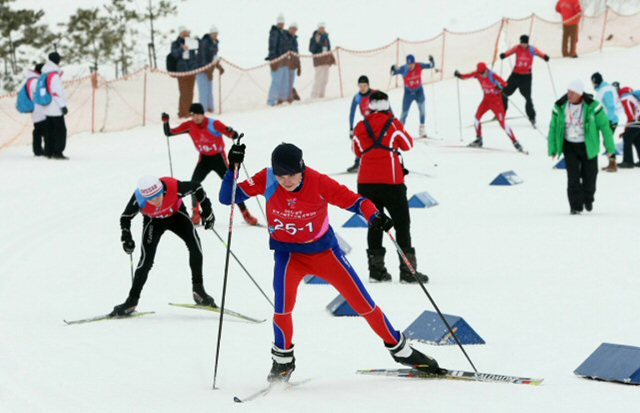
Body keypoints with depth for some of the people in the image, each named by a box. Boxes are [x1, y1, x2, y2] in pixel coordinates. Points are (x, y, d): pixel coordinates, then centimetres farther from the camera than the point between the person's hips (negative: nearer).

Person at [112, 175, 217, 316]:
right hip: (153, 222, 0)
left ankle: (198, 290, -2)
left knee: (195, 246, -18)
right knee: (146, 261, -11)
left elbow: (196, 187, -19)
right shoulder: (138, 200, -36)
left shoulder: (173, 187, -40)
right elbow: (125, 217, -15)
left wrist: (207, 211, -12)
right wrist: (127, 238, -28)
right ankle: (132, 301, -1)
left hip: (177, 214, 1)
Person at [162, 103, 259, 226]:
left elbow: (233, 135, -27)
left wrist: (231, 132, -50)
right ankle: (196, 213, 1)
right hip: (204, 159, 3)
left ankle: (245, 213, 10)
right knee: (194, 183, -17)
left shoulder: (214, 124, -22)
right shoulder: (189, 125, -10)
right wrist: (165, 122, -22)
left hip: (218, 158, -3)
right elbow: (169, 133, -5)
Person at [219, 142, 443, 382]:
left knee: (362, 301, 2)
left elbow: (352, 200, -19)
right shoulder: (266, 181, -19)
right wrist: (233, 168, -32)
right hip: (288, 253, 0)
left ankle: (400, 349, 21)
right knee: (283, 304, -24)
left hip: (324, 250, 0)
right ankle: (283, 360, 1)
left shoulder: (318, 183, -22)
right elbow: (227, 197, -16)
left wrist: (374, 215, -38)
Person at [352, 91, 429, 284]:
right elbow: (408, 145, 11)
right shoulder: (393, 124, -2)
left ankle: (376, 268, 10)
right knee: (402, 223, 3)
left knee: (375, 224, 14)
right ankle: (407, 270, -3)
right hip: (390, 181, -3)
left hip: (366, 182, 3)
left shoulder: (360, 127, 6)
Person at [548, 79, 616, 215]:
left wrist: (610, 149, -8)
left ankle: (588, 198, 38)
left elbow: (604, 126, -9)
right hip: (569, 146, 1)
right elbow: (553, 128, 2)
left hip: (588, 146, -1)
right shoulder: (560, 107, -9)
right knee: (573, 177, -8)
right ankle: (576, 206, 2)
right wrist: (552, 149, 2)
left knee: (589, 175, 9)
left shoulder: (592, 106, -16)